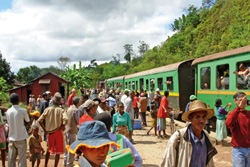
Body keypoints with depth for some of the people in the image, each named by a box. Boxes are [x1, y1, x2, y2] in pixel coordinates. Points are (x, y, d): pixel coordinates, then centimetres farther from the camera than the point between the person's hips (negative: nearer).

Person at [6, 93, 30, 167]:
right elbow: (27, 121, -1)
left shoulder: (8, 111, 0)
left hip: (12, 138, 4)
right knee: (22, 158, 2)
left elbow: (9, 122, 9)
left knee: (11, 159, 11)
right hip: (21, 137, -4)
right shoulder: (23, 110, -11)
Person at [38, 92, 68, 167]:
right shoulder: (61, 110, -8)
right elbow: (65, 119, -25)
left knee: (49, 150, 22)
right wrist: (62, 127, -10)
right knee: (58, 151, 7)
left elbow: (40, 120, -5)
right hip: (58, 132, -3)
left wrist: (45, 129, 3)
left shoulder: (47, 109, -2)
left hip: (49, 132, 3)